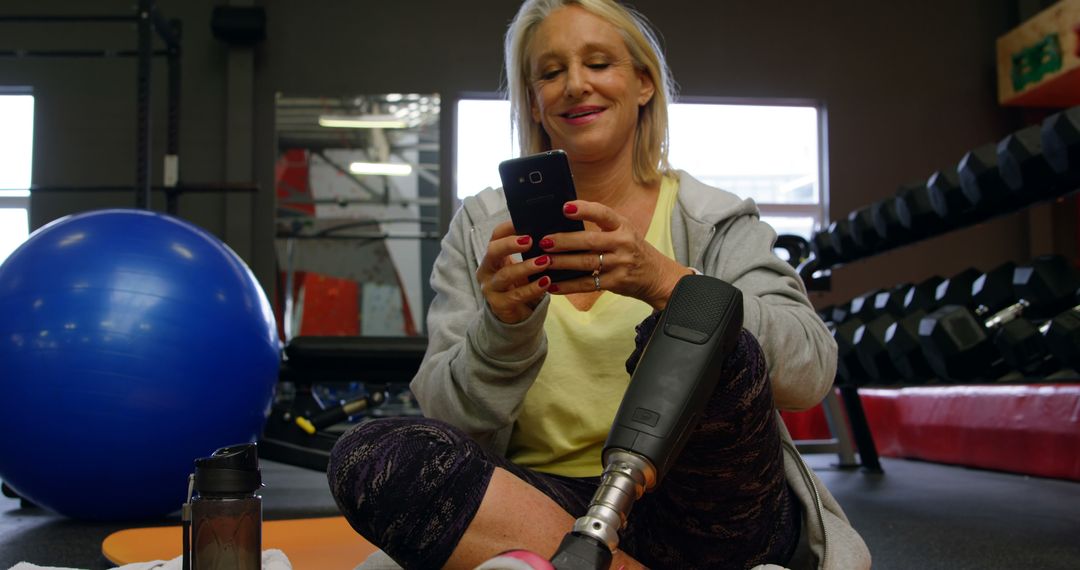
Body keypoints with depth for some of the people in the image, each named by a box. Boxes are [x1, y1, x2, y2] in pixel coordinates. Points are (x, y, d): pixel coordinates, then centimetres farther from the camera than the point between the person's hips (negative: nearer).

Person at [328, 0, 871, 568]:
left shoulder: (713, 221, 6)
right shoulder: (481, 229, 9)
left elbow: (810, 372, -11)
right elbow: (448, 420, 1)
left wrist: (663, 281, -26)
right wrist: (505, 328, -20)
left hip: (698, 509, -1)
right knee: (366, 454, -25)